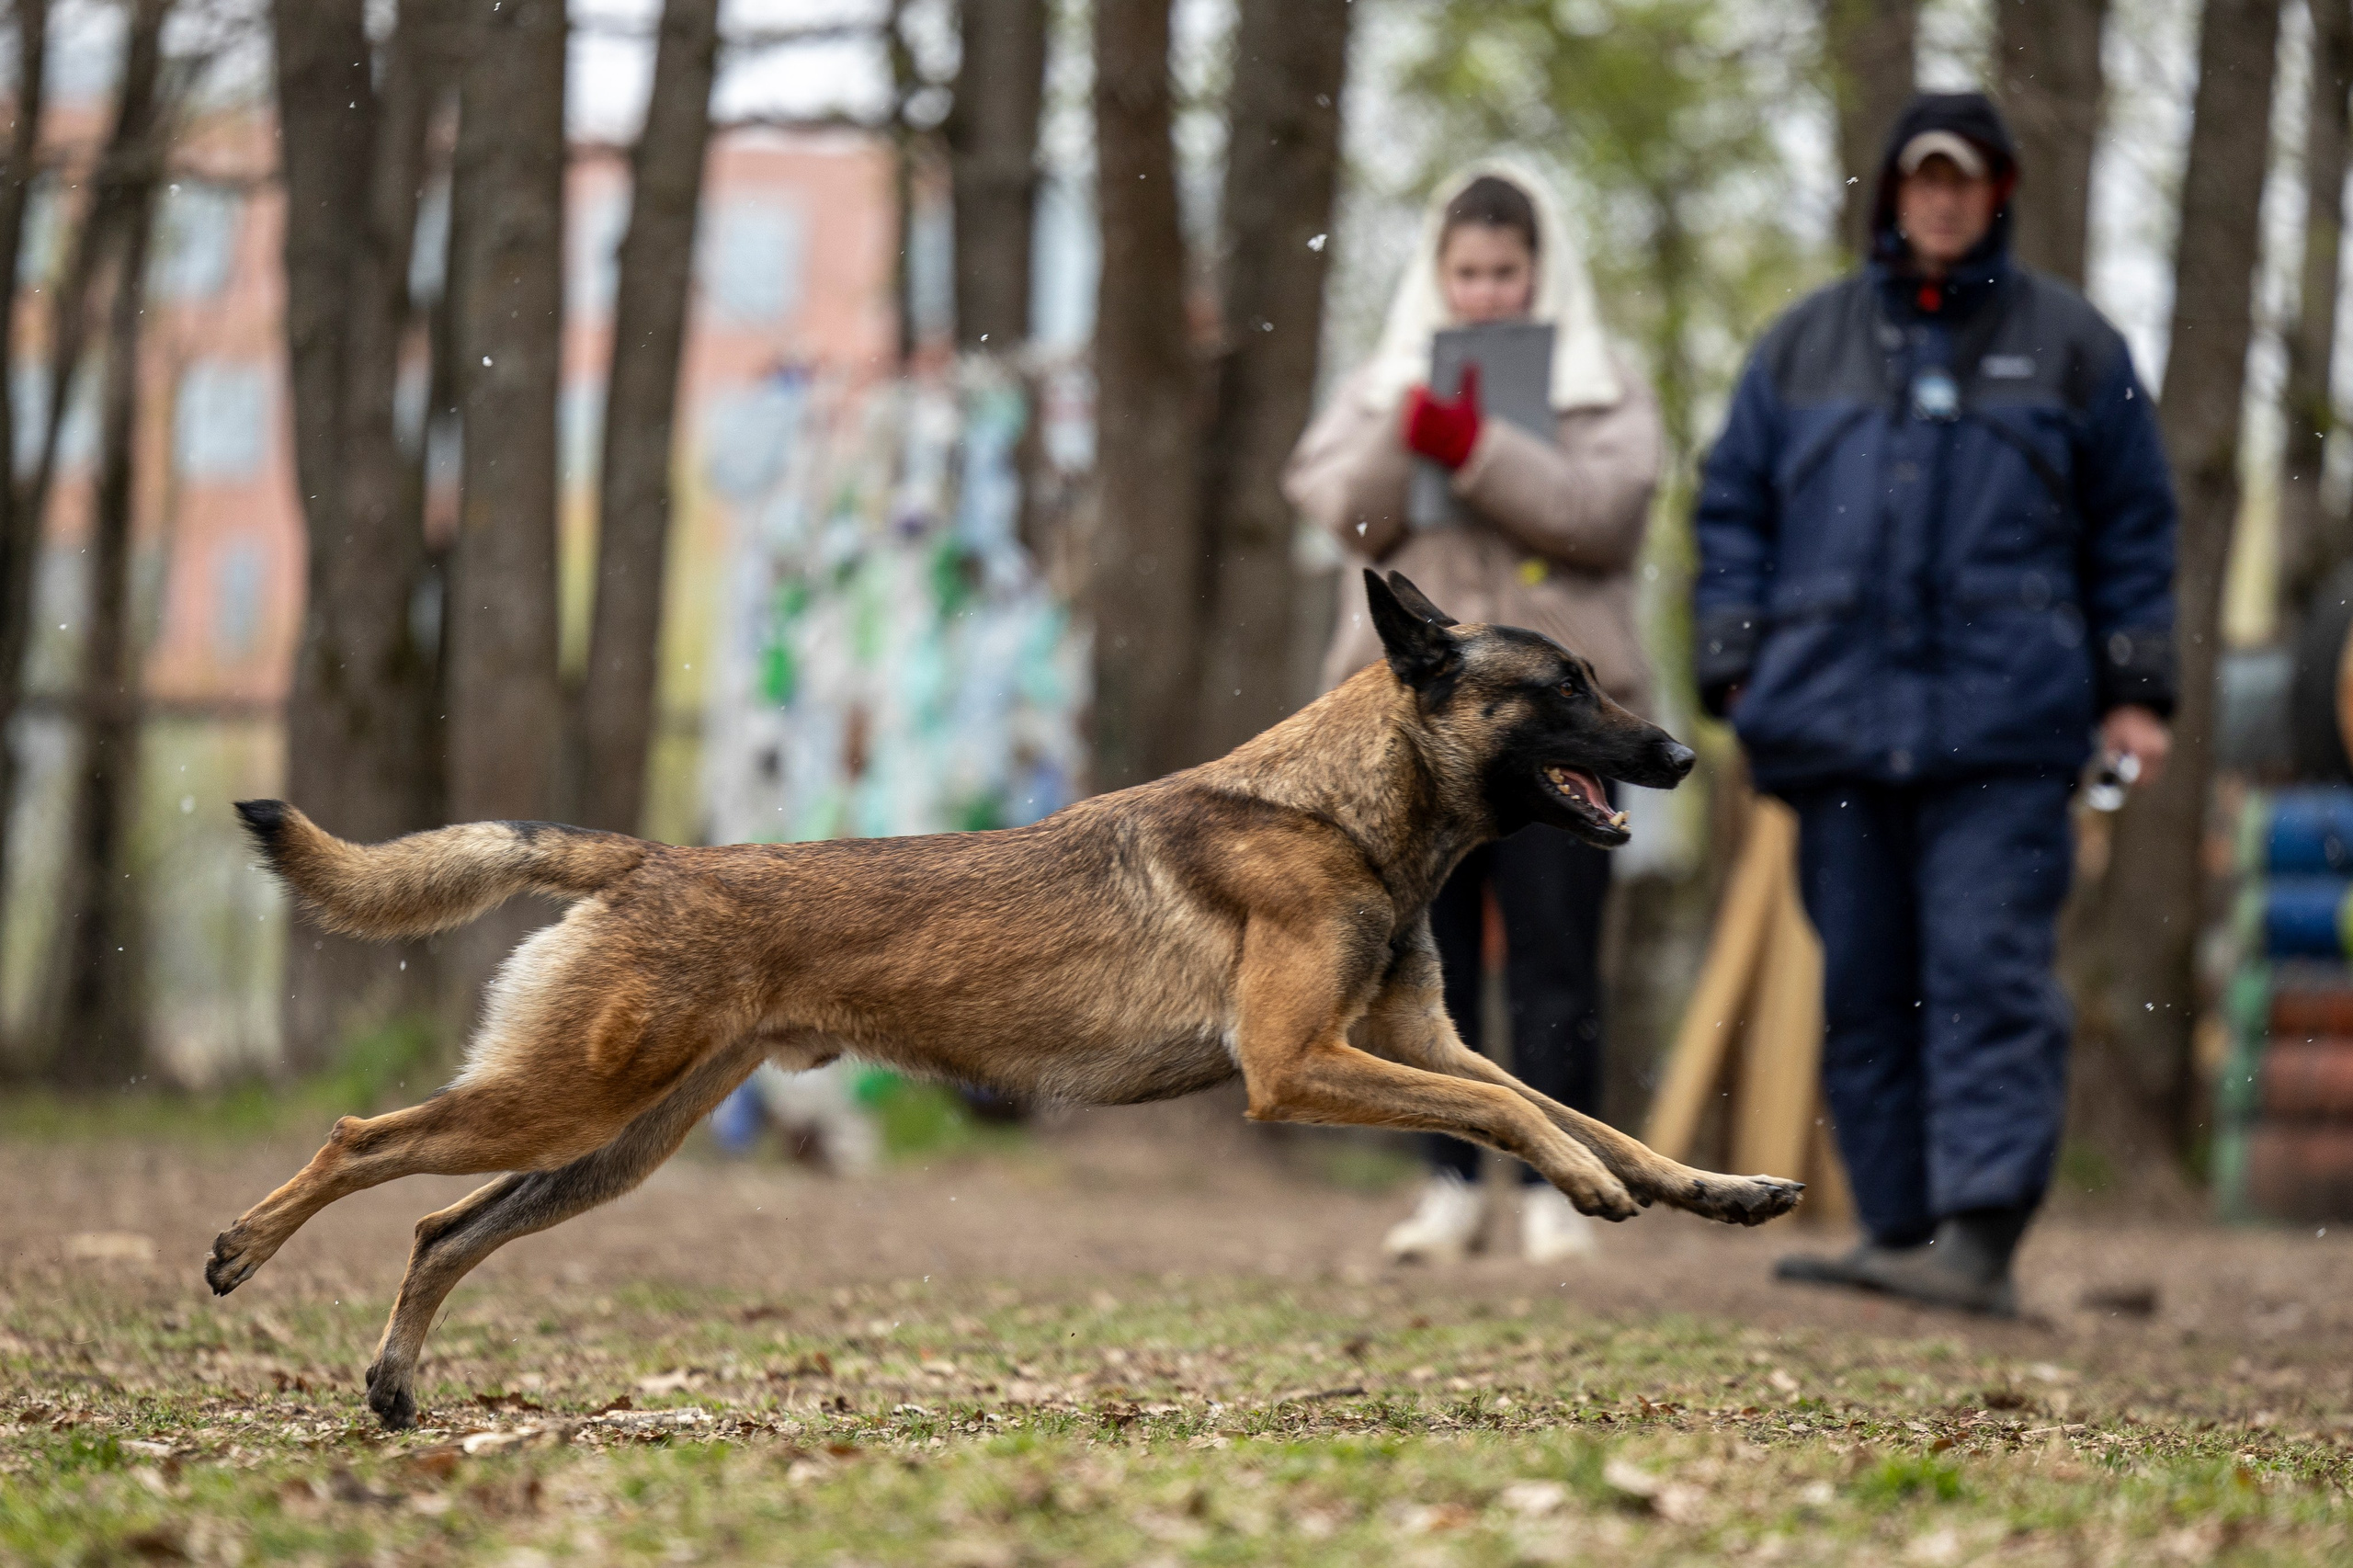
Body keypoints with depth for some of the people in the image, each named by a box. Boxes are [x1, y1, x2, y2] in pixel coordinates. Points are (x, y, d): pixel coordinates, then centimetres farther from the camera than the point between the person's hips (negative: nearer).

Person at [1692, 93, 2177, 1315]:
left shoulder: (2069, 344, 11)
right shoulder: (1805, 343, 16)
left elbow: (2132, 526, 12)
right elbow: (1733, 509, 16)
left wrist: (2132, 692, 5)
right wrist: (1736, 670, 5)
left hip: (2001, 722, -3)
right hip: (1836, 713, 3)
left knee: (1988, 973, -13)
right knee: (1862, 985, 4)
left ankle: (1979, 1239, -19)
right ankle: (1900, 1230, 10)